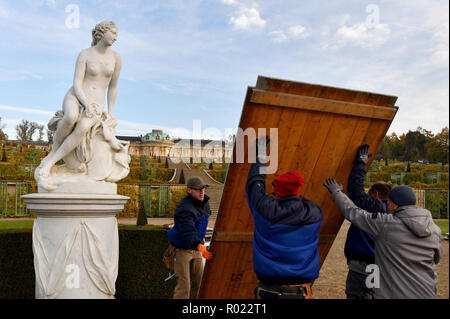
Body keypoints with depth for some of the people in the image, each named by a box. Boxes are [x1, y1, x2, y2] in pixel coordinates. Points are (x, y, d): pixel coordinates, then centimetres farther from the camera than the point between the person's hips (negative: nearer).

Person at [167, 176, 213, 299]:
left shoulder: (205, 203, 0)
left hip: (195, 248, 8)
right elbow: (188, 232, -42)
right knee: (184, 285, -11)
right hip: (181, 249, -8)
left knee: (198, 283, 11)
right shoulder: (184, 209, -28)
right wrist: (200, 247, -56)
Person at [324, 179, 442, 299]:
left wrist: (336, 192, 9)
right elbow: (436, 258, 13)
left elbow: (353, 213, -4)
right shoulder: (435, 230, 0)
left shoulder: (385, 224, -13)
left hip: (391, 294, -4)